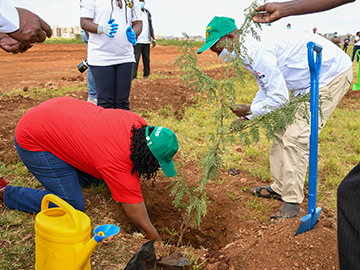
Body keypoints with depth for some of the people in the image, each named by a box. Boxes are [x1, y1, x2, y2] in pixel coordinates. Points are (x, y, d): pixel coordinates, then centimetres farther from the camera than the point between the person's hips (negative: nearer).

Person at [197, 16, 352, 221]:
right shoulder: (250, 50, 4)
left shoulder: (258, 51, -27)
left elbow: (279, 97, -26)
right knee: (282, 129, 12)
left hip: (333, 75, -10)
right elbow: (267, 89, 15)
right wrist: (246, 118, 9)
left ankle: (292, 202, -2)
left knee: (295, 137, -14)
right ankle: (279, 187, 24)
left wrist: (250, 110, -11)